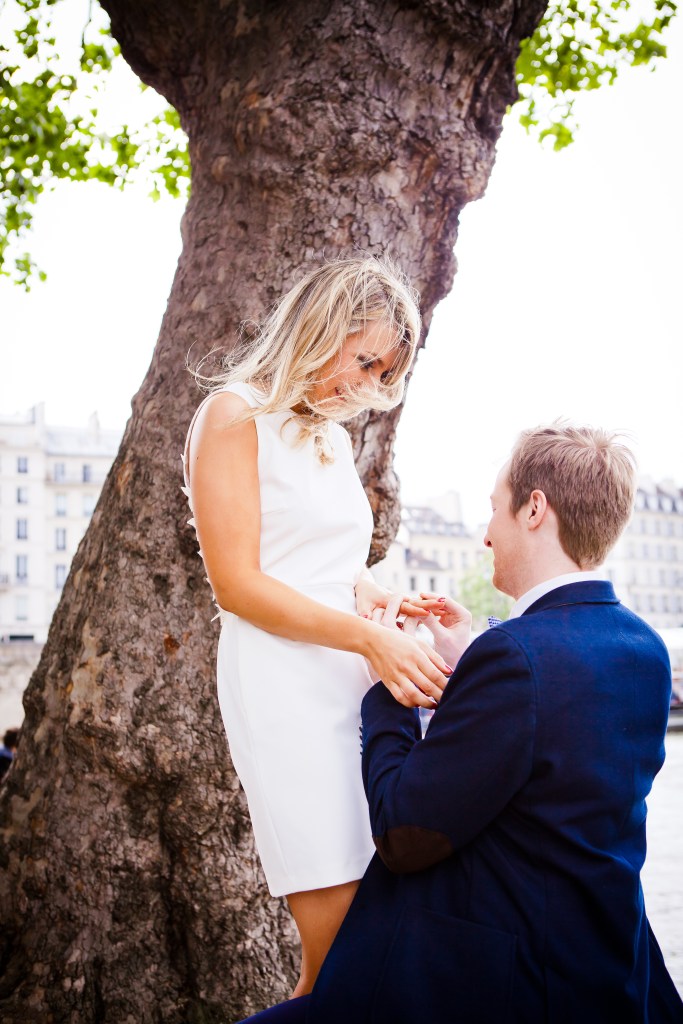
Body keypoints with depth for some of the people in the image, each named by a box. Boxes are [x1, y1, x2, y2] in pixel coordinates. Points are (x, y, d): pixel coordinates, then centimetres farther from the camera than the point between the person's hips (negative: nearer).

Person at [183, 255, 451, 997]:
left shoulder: (333, 434, 20)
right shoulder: (237, 414, -2)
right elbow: (237, 583, -10)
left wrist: (381, 601, 5)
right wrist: (368, 638, -18)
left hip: (360, 680, 7)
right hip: (285, 686, -7)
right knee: (341, 934, -8)